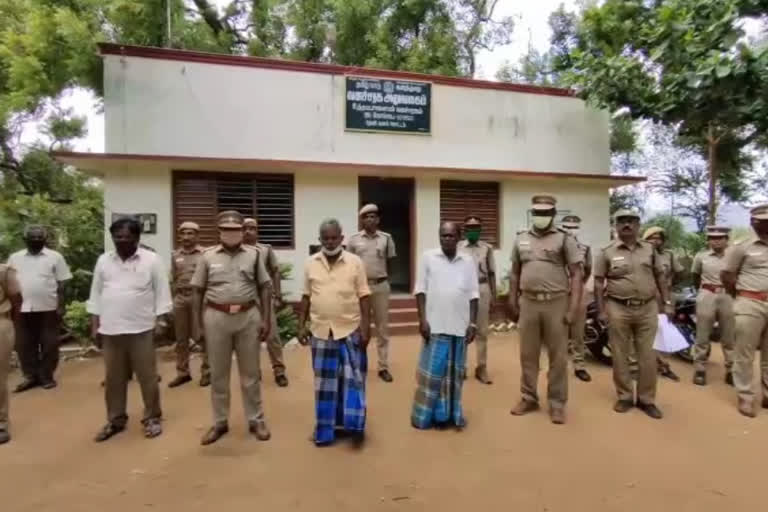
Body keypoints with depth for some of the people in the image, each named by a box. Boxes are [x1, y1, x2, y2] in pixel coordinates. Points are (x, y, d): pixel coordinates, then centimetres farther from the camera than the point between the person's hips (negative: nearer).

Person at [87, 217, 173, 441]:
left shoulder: (151, 260, -4)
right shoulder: (103, 260, 8)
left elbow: (161, 293, -3)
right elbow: (96, 295, 11)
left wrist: (160, 323, -7)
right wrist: (95, 326, 8)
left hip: (141, 329, -3)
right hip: (110, 330, 4)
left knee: (147, 377, 5)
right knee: (113, 379, 14)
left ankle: (152, 418, 19)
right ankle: (115, 420, 29)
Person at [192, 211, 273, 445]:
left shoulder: (254, 254, 2)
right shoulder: (208, 256, 2)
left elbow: (265, 287, 3)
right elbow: (198, 291, 7)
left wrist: (266, 319, -2)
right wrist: (199, 322, 4)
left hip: (249, 316, 0)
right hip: (217, 317, 1)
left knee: (250, 372, 10)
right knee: (218, 374, 12)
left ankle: (256, 420, 25)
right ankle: (220, 422, 28)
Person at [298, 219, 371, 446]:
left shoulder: (355, 262, -4)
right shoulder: (310, 263, 3)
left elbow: (363, 297, -3)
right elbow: (306, 297, 8)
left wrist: (366, 327, -9)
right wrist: (302, 325, 4)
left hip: (350, 330, -2)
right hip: (321, 331, 2)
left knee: (352, 378, 4)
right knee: (325, 381, 11)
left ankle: (353, 424, 17)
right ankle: (325, 428, 25)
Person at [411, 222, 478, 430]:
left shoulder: (468, 261, 5)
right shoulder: (428, 257, -1)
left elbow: (473, 294, 6)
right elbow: (421, 290, -2)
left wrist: (473, 323, 2)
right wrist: (422, 319, -8)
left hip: (460, 326, 2)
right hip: (435, 325, -2)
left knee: (454, 372, 12)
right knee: (432, 372, 3)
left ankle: (451, 413, 25)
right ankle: (427, 415, 16)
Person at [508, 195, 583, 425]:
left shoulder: (565, 239, -1)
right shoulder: (521, 240, 10)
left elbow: (576, 274, -4)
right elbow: (515, 273, 15)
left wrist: (573, 308, -11)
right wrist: (513, 303, 11)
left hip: (556, 303, -3)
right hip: (528, 303, 3)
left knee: (558, 356, 6)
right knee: (527, 354, 10)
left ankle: (557, 403, 19)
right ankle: (529, 398, 25)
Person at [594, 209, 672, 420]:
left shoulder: (650, 249, 8)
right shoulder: (607, 252, -2)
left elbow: (660, 277, 13)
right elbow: (599, 283, -2)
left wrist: (667, 303, 7)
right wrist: (602, 310, -6)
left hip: (648, 309, 2)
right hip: (618, 309, -2)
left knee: (647, 356, 8)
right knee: (620, 356, 6)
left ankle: (646, 399, 21)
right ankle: (625, 396, 21)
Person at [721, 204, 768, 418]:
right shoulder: (742, 247, -3)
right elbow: (726, 276, -2)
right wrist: (743, 296, 3)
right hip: (751, 305, -4)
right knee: (745, 353, 2)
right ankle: (746, 398, 11)